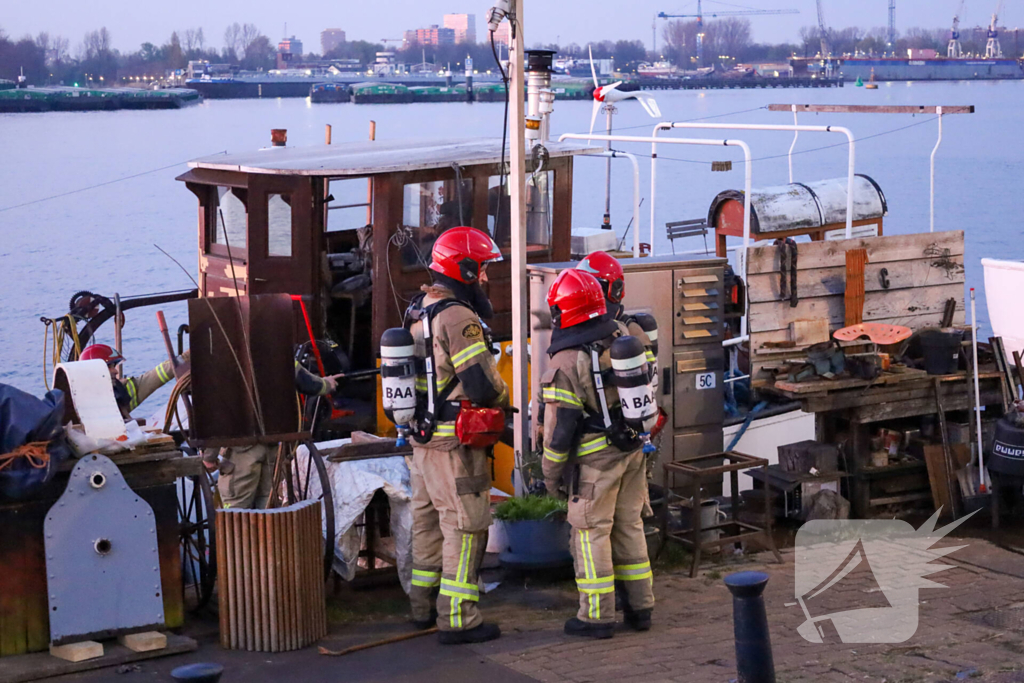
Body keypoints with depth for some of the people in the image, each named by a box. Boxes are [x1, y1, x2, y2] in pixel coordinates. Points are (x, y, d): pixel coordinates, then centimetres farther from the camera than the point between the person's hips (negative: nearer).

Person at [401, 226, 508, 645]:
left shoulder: (417, 315, 11)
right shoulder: (458, 318, -19)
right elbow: (483, 383, -22)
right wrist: (502, 399, -2)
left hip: (422, 437, 10)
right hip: (454, 441, -9)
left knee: (429, 521, 18)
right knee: (465, 527, -3)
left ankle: (423, 609, 29)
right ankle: (457, 621, 0)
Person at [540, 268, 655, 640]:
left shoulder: (566, 362, -17)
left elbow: (560, 426, -15)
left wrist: (551, 473, -4)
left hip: (596, 459, -7)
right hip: (633, 449, 7)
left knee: (591, 533, 2)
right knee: (628, 526, 14)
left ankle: (597, 616, 4)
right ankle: (640, 607, 19)